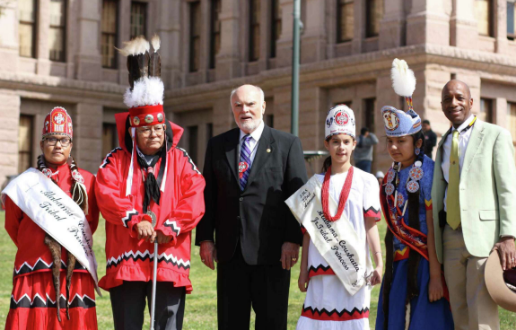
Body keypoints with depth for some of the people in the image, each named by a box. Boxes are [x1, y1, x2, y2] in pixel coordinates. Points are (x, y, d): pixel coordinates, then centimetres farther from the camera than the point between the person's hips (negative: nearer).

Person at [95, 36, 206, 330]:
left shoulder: (181, 161, 10)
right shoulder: (116, 161, 9)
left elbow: (194, 200, -2)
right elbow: (107, 195, -7)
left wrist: (170, 228, -14)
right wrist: (135, 221, -21)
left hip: (169, 257, 0)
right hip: (126, 258, 0)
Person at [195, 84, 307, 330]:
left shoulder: (287, 144, 2)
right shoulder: (218, 145, 11)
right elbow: (208, 196, 10)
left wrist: (293, 239, -11)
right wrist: (205, 238, 2)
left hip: (271, 251, -3)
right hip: (230, 252, 3)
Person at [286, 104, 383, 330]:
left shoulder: (365, 181, 2)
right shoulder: (316, 184, 10)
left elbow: (370, 225, -1)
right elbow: (308, 230, 11)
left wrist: (379, 263, -11)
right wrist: (303, 270, 8)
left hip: (353, 269, -2)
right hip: (322, 269, 2)